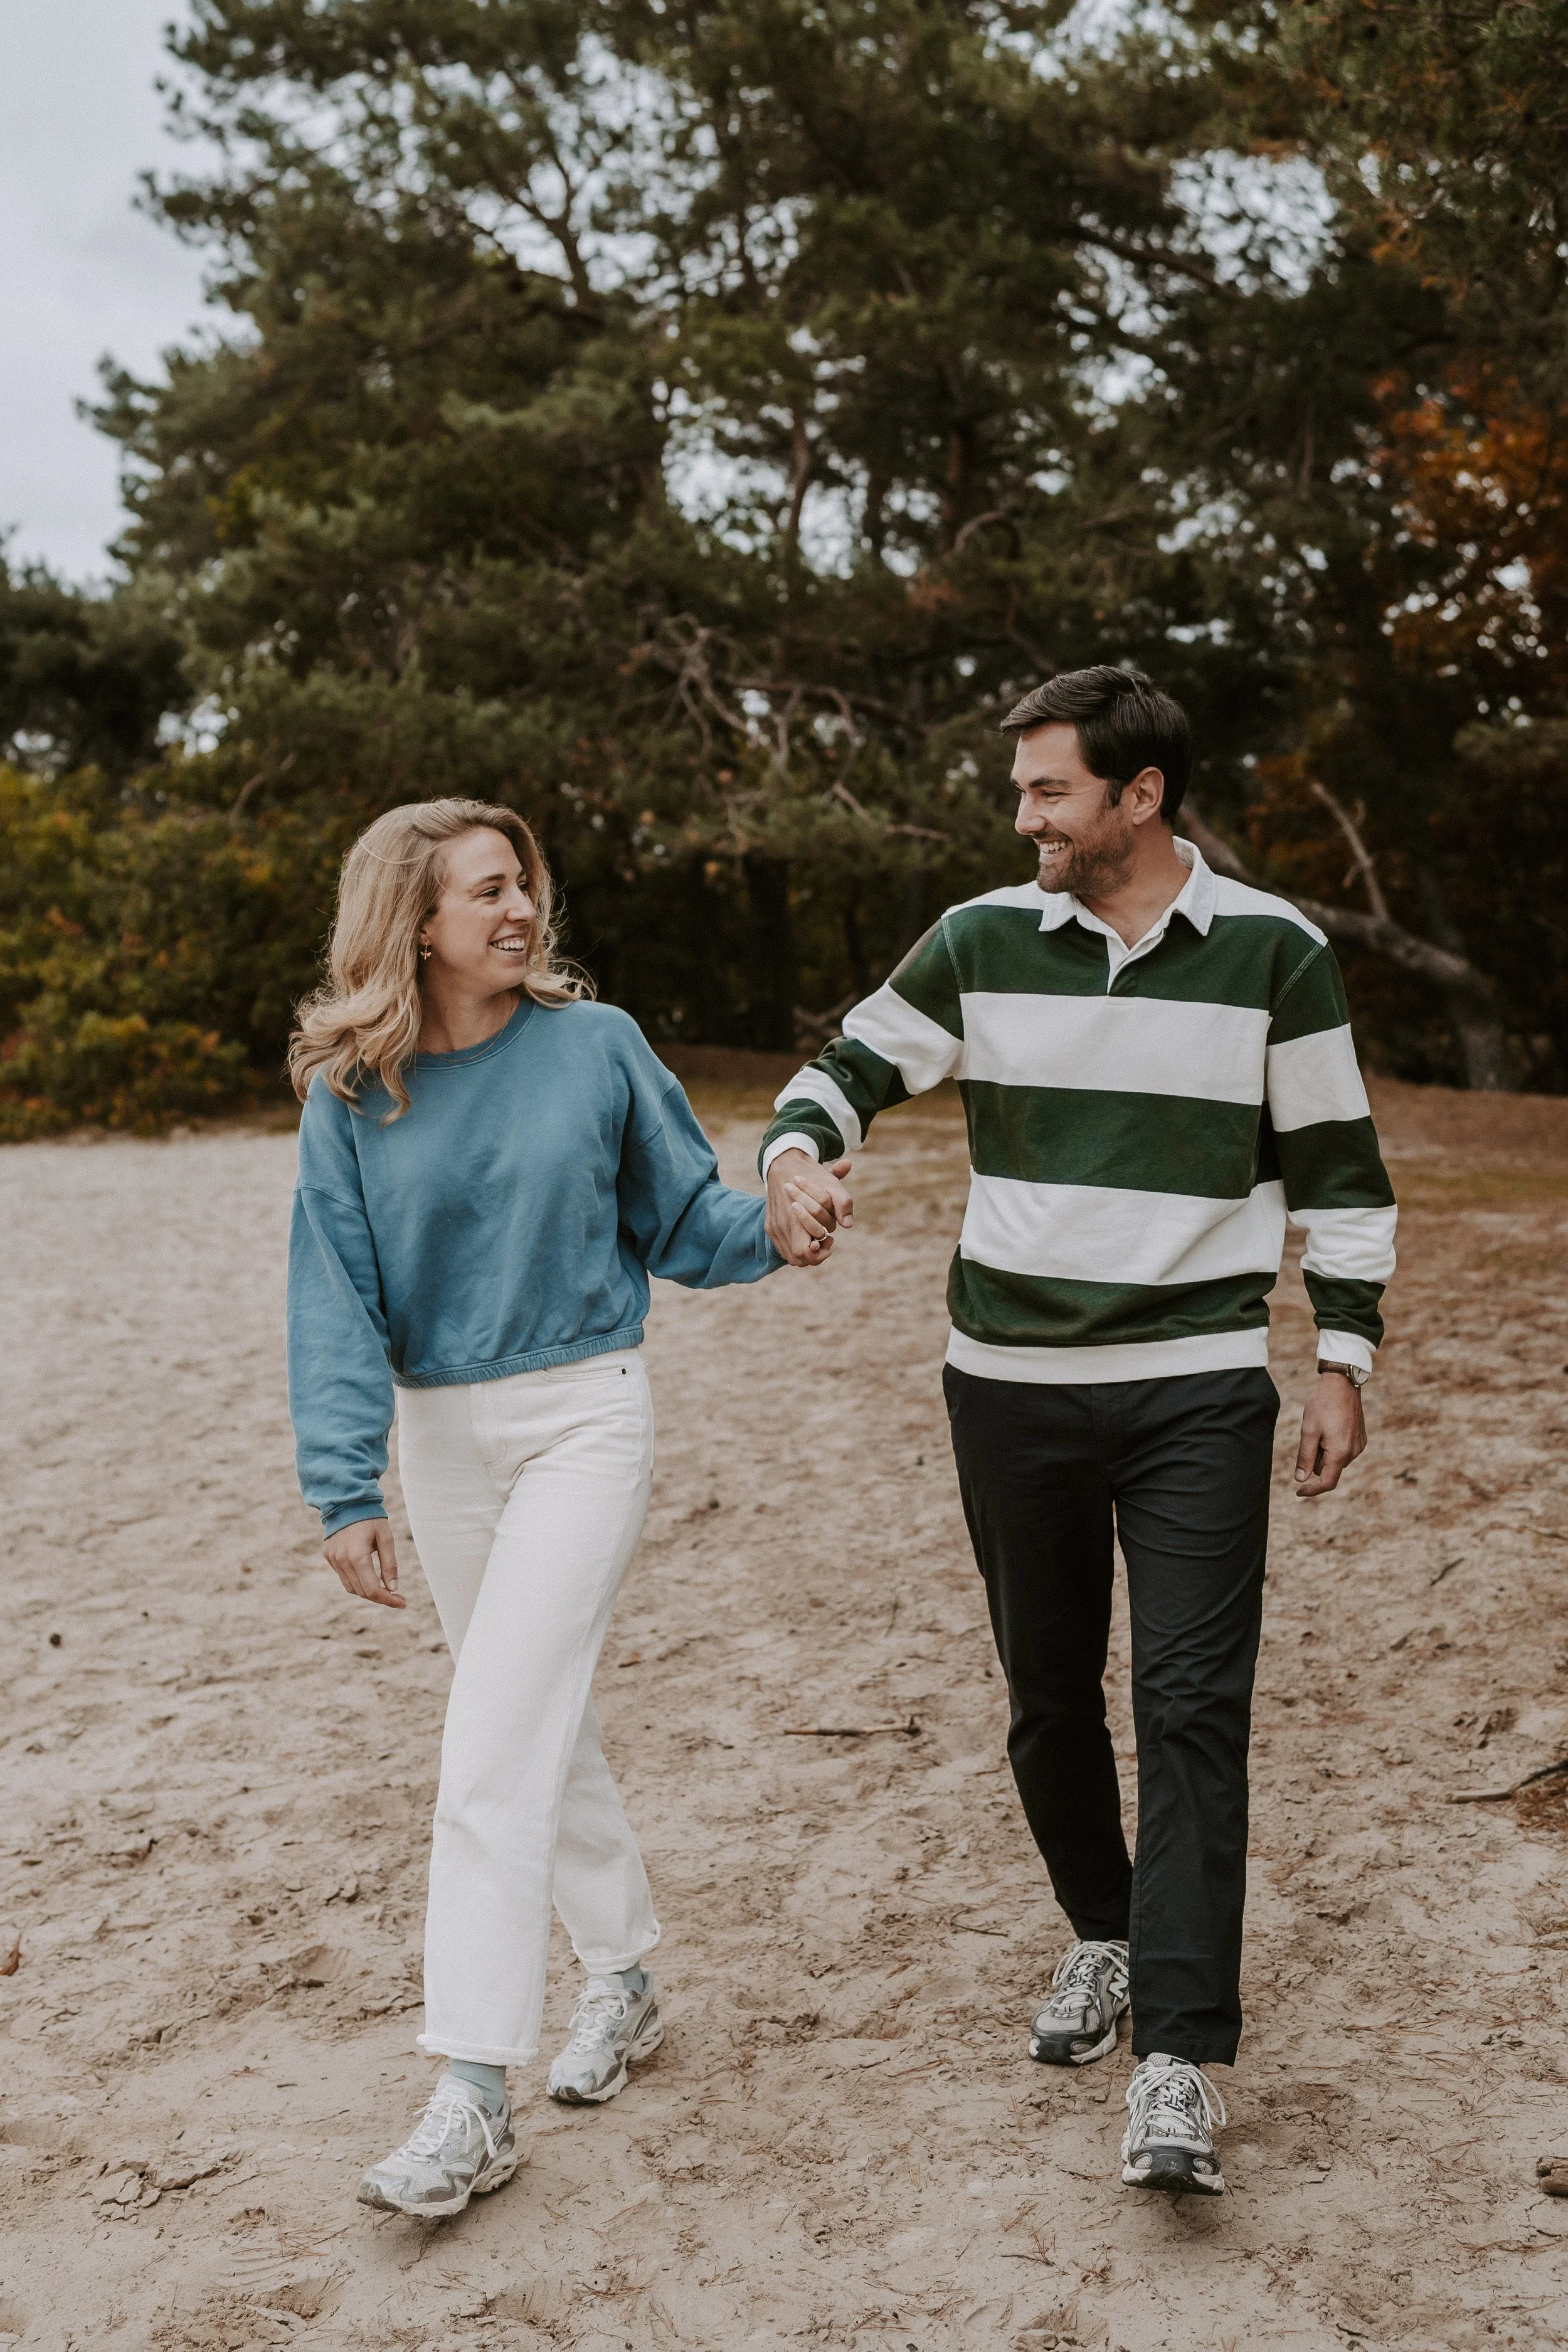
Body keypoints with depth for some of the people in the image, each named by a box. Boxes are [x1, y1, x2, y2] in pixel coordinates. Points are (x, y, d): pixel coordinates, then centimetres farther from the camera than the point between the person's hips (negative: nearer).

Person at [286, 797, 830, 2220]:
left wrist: (778, 1230, -17)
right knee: (543, 1727, 16)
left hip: (585, 1416, -3)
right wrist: (346, 1489, -14)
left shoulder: (595, 1045, -5)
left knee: (494, 1753, -10)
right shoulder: (349, 1095, -2)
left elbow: (682, 1218, 3)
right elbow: (334, 1302, -6)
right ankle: (624, 1975, 36)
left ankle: (475, 2101, -4)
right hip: (440, 1435, 4)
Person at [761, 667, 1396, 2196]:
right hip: (1009, 1385, 3)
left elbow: (1336, 1164, 3)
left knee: (1192, 1707, -9)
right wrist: (797, 1154, -15)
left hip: (1198, 1392, -2)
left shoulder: (1271, 952, -3)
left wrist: (1344, 1358, 0)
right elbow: (850, 1065, 8)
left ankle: (1178, 2061, -5)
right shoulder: (982, 941, 1)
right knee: (1047, 1695, 13)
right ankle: (1102, 1931, 38)